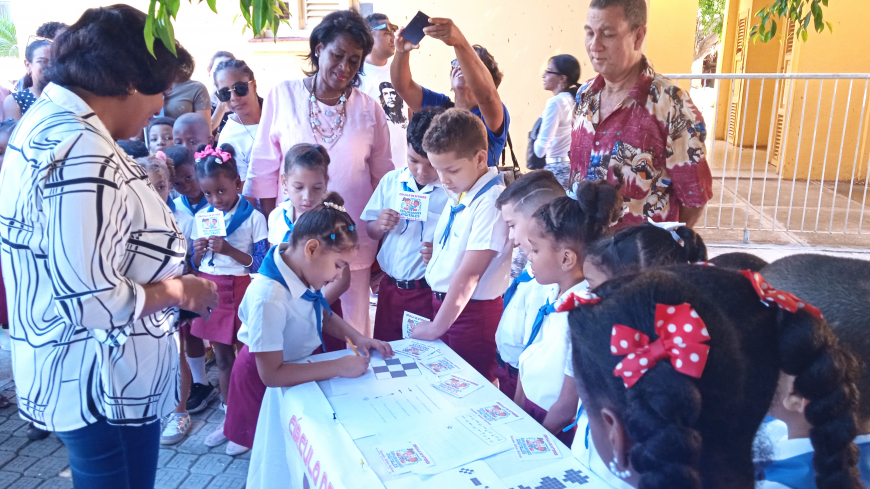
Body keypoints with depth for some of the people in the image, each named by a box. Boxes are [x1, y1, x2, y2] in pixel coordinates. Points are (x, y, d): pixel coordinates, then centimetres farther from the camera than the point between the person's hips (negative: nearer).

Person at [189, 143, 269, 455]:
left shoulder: (253, 217, -10)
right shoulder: (202, 217, 6)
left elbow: (261, 264, -13)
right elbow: (196, 266, 11)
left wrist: (229, 250, -23)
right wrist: (198, 252, -11)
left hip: (241, 292, -5)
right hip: (211, 291, 5)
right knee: (221, 358, 15)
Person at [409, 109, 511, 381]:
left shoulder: (491, 201, -22)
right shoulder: (458, 194, 5)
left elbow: (469, 275, -22)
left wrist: (436, 327, -16)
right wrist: (437, 252, 2)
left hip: (471, 314, -8)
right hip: (443, 302, 8)